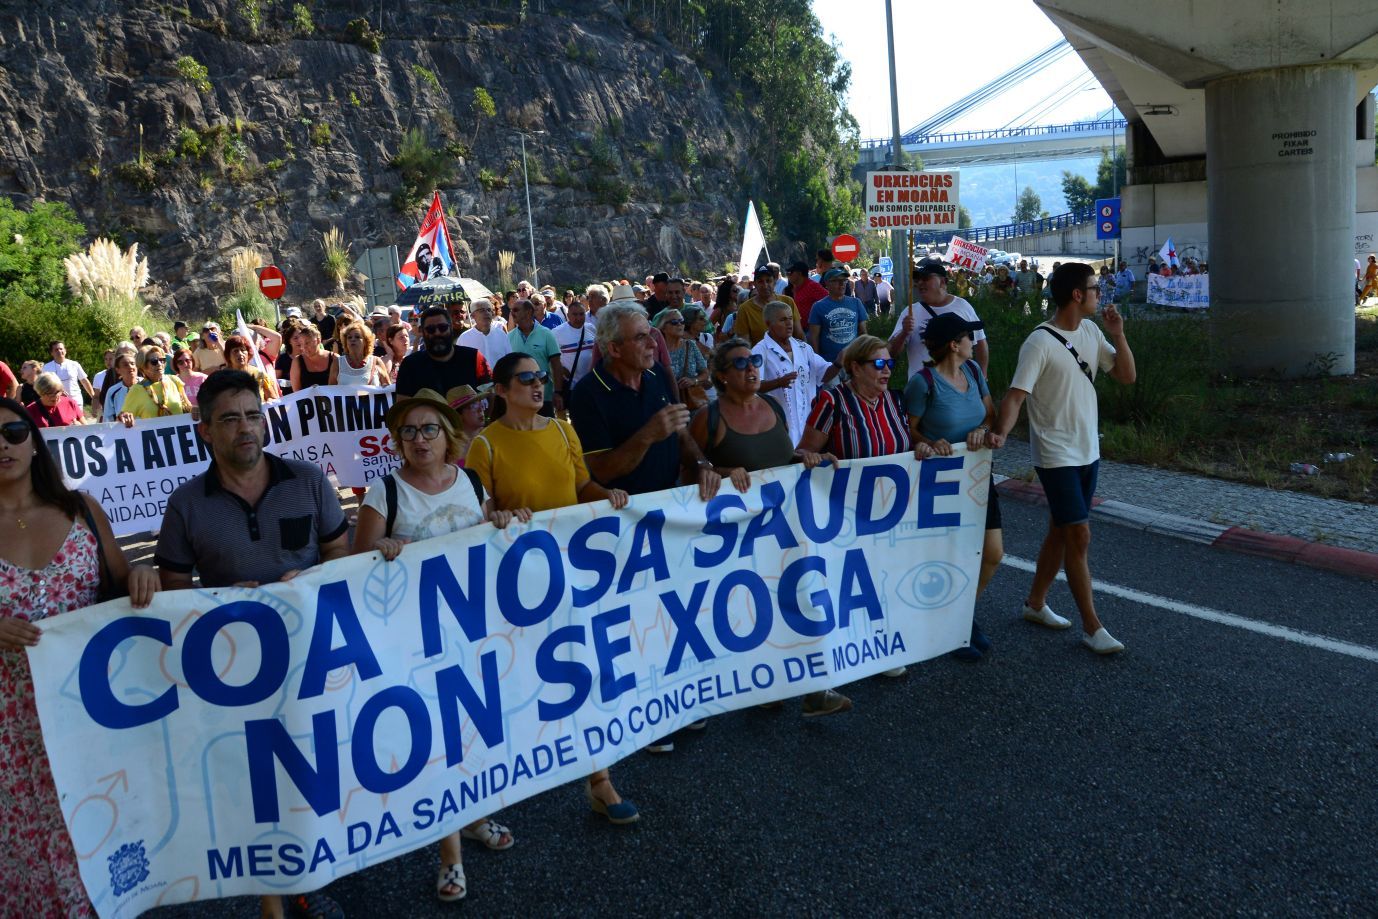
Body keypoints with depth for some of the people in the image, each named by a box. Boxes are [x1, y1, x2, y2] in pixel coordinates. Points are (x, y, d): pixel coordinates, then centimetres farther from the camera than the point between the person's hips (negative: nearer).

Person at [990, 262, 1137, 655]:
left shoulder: (1091, 332, 6)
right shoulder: (1040, 342, -17)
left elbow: (1126, 376, 8)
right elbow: (1016, 395, -23)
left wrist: (1118, 335, -6)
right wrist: (1000, 432, -39)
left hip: (1088, 452, 8)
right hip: (1057, 455, -8)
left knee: (1061, 531, 16)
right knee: (1079, 535, -7)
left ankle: (1035, 603, 31)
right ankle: (1092, 627, 3)